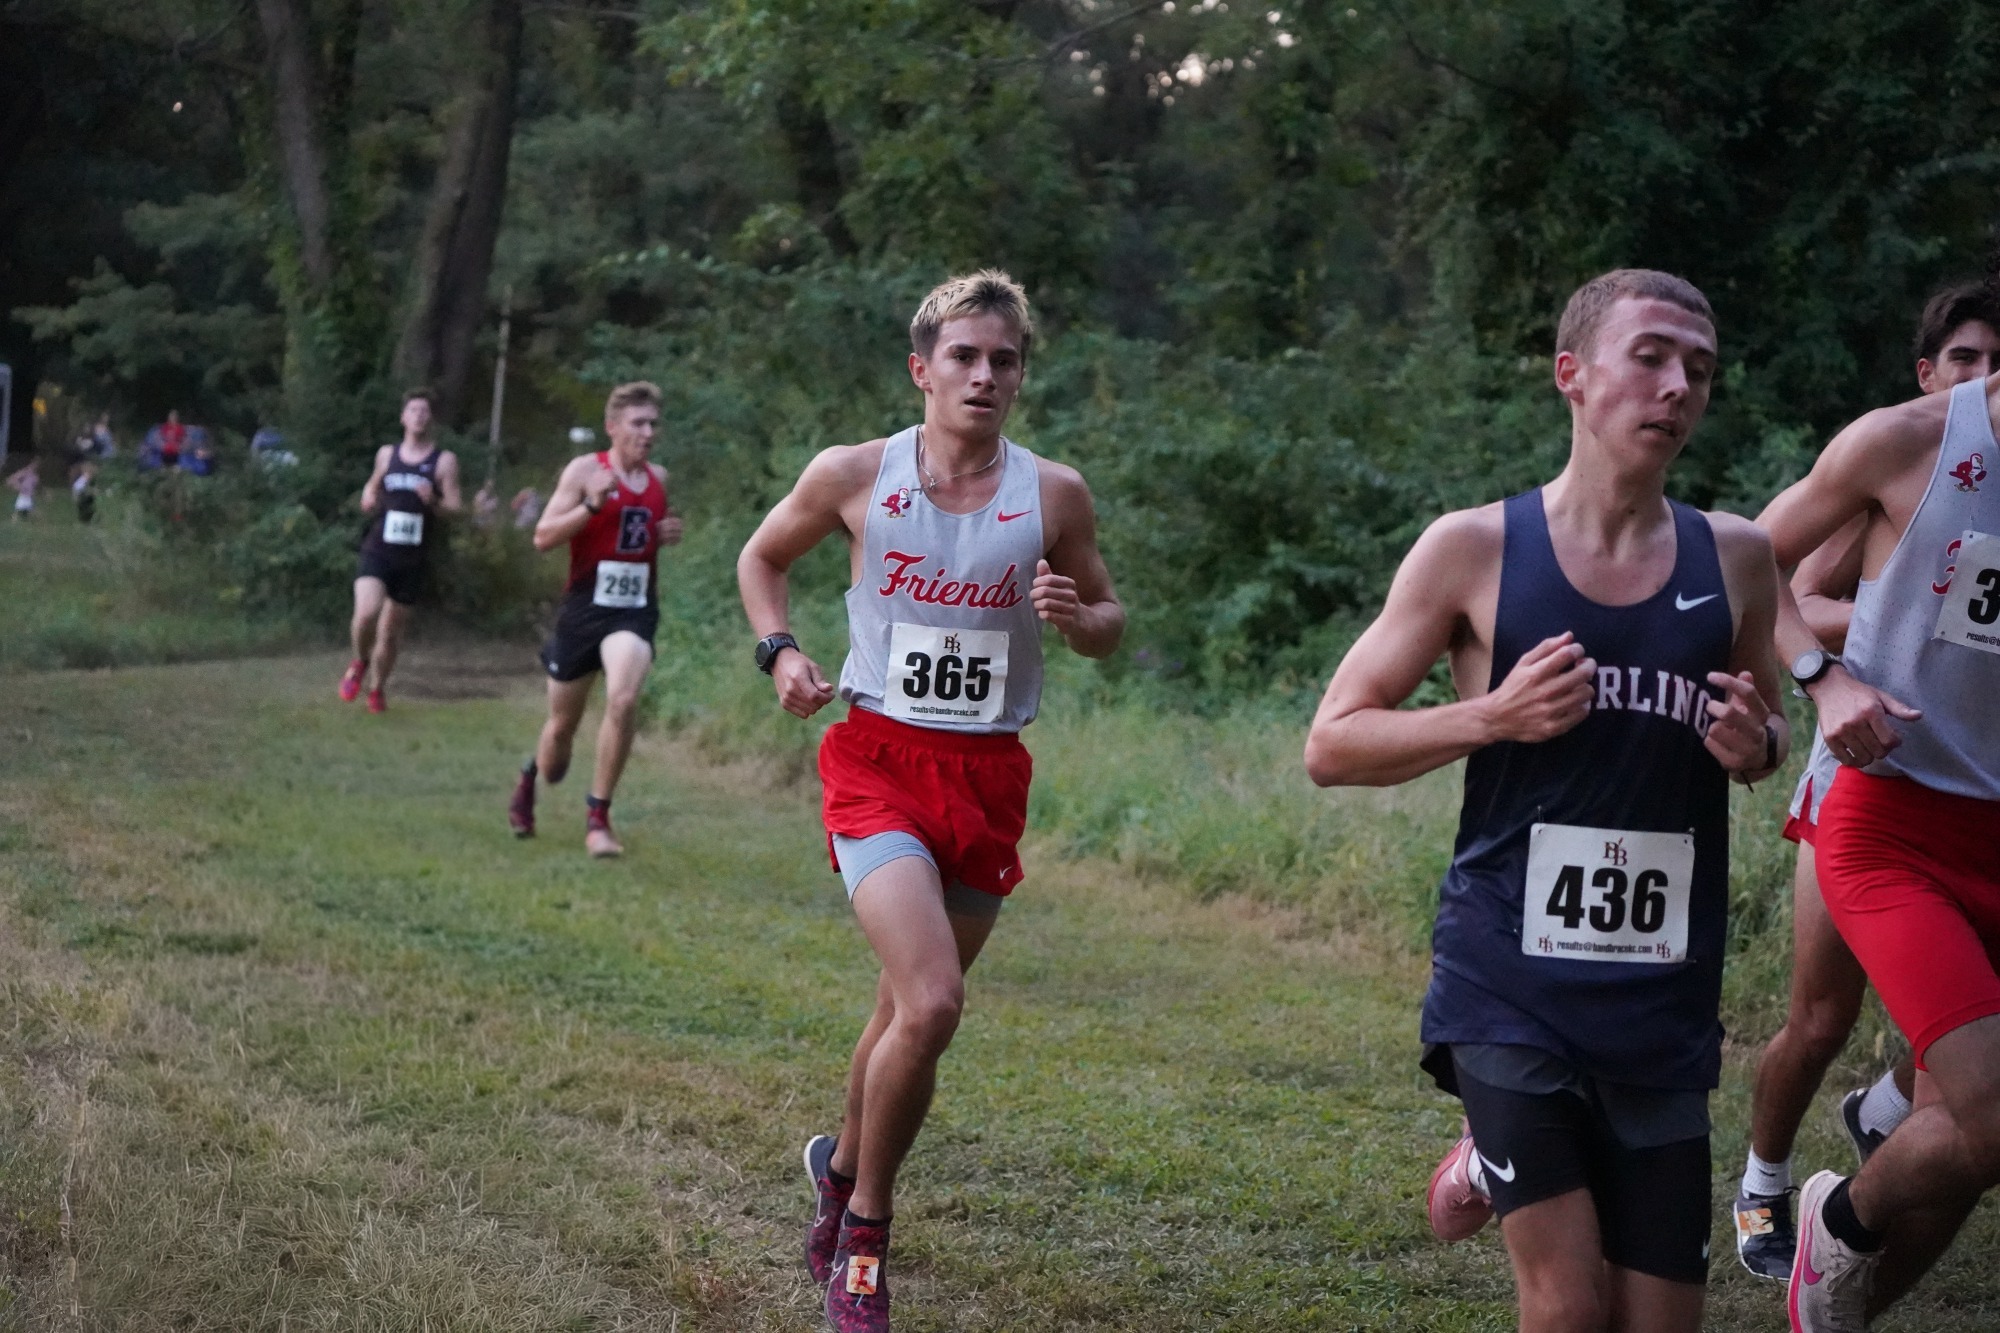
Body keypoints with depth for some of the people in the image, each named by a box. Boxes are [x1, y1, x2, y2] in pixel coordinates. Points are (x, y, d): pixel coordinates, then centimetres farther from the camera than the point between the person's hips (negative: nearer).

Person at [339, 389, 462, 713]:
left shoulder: (444, 461, -1)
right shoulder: (387, 454, 8)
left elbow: (455, 507, -5)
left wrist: (434, 501, -26)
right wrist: (368, 497, 4)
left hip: (414, 560, 0)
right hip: (378, 550, 0)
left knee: (391, 631, 8)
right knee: (366, 614, -23)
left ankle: (377, 688, 31)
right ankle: (360, 662, 6)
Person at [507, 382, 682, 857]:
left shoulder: (659, 478, 9)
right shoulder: (584, 470, -6)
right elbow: (543, 538, -12)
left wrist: (668, 535, 4)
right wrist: (593, 504, -25)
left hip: (635, 610, 2)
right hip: (583, 607, -2)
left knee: (623, 699, -25)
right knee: (562, 724, 9)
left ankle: (598, 817, -13)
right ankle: (531, 775, 45)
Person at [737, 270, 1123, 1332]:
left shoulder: (1054, 496, -1)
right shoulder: (853, 476, -3)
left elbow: (1111, 628, 10)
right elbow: (764, 555, 14)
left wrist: (1074, 617, -13)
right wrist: (779, 651, -3)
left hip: (990, 775, 3)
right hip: (877, 758, -3)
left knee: (910, 1011, 14)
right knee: (932, 1004, -21)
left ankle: (841, 1164, 44)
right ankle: (864, 1226, 0)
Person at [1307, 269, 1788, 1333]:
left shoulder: (1733, 558, 4)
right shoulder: (1474, 548, -4)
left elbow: (1766, 725, 20)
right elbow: (1331, 744, -1)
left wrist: (1757, 747, -4)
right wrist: (1494, 714, -16)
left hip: (1663, 1004, 3)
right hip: (1509, 986, -3)